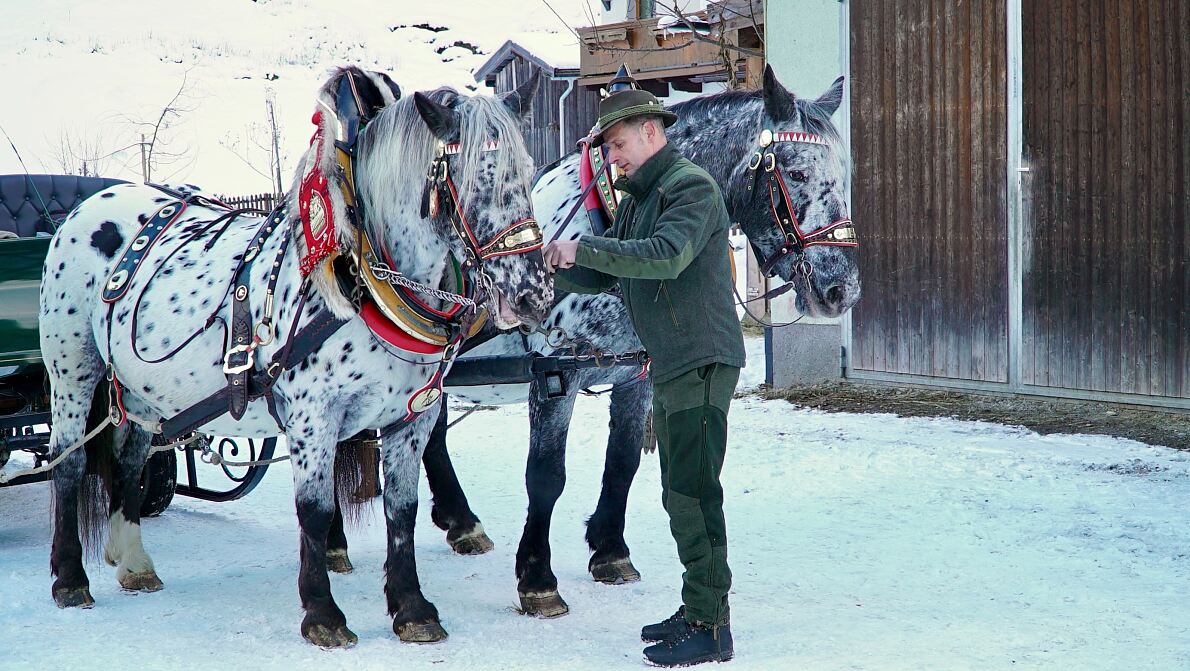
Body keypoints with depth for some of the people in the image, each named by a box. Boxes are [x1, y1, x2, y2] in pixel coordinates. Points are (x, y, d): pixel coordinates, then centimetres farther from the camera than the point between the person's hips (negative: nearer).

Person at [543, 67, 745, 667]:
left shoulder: (691, 186, -12)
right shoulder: (636, 200, 18)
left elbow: (666, 255, -29)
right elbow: (603, 276, 17)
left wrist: (584, 247, -25)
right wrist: (561, 266, -4)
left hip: (702, 363, -10)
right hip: (670, 367, 10)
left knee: (693, 492, -10)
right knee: (679, 494, 14)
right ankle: (696, 610, 23)